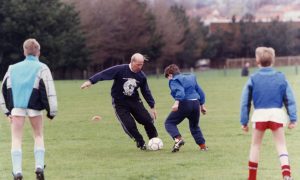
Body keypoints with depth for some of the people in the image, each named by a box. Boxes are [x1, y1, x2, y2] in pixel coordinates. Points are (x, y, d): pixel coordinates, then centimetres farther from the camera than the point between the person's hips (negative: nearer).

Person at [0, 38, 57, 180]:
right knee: (38, 135, 16)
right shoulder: (42, 68, 2)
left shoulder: (13, 68, 14)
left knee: (16, 139, 4)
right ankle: (39, 167, 3)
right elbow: (49, 90, -6)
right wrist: (51, 111, 0)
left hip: (16, 107, 1)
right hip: (34, 108, -1)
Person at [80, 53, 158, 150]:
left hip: (134, 101, 4)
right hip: (120, 103, -4)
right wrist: (90, 81, -34)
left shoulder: (141, 76, -3)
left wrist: (152, 107, 9)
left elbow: (146, 92, 8)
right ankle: (141, 143, 8)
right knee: (129, 125, -15)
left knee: (148, 120, -7)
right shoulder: (120, 70, -18)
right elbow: (103, 74, -22)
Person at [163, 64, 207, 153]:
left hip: (184, 103, -7)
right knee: (194, 126, 27)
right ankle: (203, 146, 19)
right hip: (196, 103, 7)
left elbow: (180, 91, -19)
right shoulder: (191, 78, 24)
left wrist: (176, 102, -32)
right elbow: (200, 92, 25)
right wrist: (202, 105, 29)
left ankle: (178, 139, -19)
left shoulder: (174, 81, 1)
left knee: (169, 122, 5)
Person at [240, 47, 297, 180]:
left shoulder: (253, 79, 2)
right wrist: (293, 118, 4)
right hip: (277, 114, 0)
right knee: (281, 145, 6)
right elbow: (290, 99, 2)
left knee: (255, 145, 17)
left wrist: (244, 121, 10)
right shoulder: (281, 77, 4)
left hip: (259, 114, 0)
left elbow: (245, 102, 4)